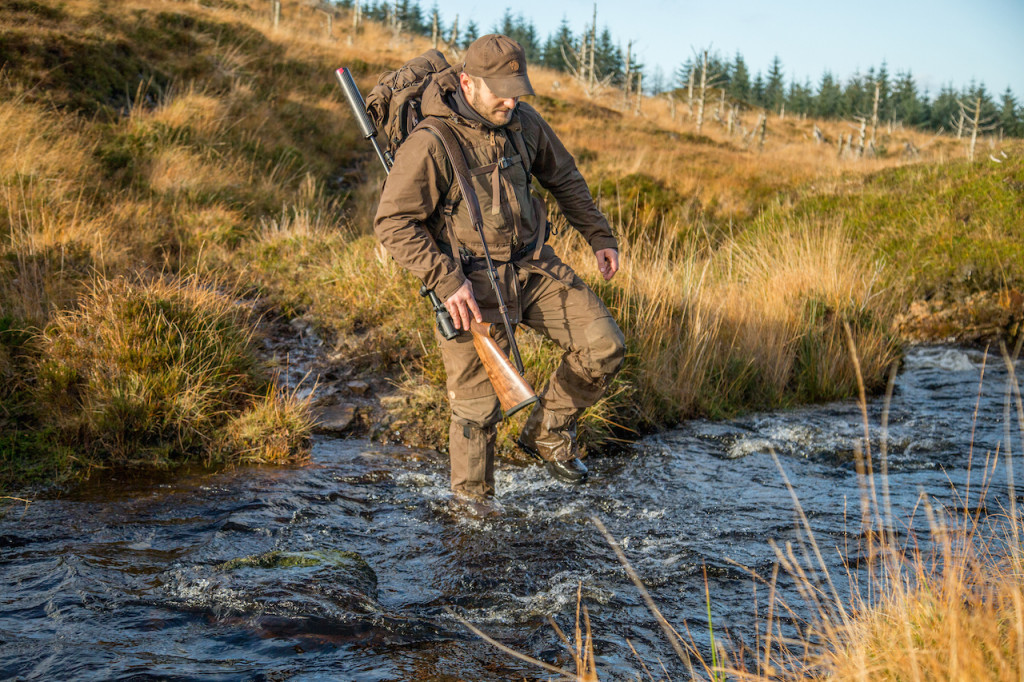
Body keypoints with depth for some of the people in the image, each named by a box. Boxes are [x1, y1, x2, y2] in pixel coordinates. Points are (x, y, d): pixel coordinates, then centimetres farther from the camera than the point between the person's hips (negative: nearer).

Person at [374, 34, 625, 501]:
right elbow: (393, 224, -18)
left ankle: (547, 433, 18)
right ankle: (473, 504, 21)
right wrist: (445, 280, -26)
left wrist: (600, 236, 13)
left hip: (533, 266, 6)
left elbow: (563, 178, 17)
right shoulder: (430, 144, -19)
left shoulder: (523, 122, 0)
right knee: (477, 404, 1)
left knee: (604, 347, -2)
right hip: (473, 286, -6)